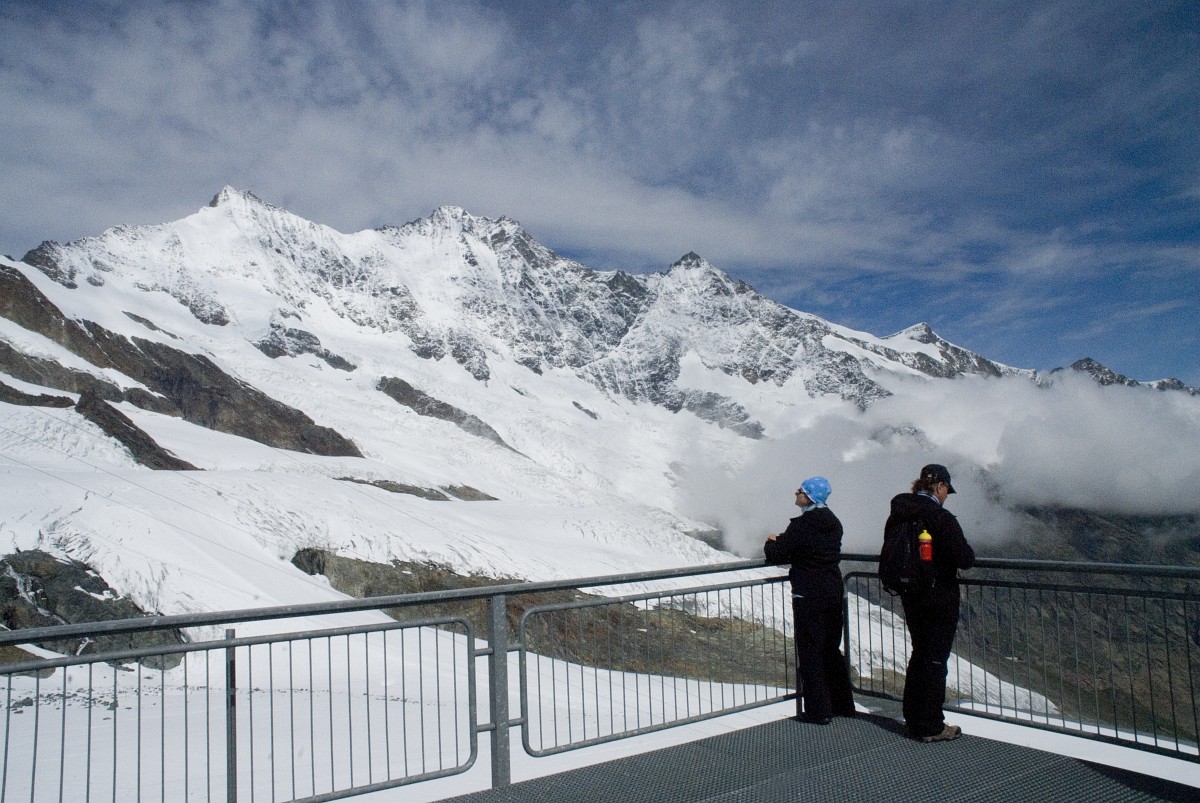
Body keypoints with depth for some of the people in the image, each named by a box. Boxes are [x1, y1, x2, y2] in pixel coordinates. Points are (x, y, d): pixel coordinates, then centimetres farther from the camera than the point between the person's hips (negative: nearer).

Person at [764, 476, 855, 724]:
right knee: (831, 649, 19)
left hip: (808, 594, -8)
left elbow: (778, 554, -13)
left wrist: (771, 543, 9)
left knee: (810, 651, 2)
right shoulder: (833, 523, 7)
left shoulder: (802, 525, -17)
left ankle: (818, 711, 6)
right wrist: (782, 541, 12)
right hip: (834, 591, 8)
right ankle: (843, 705, 27)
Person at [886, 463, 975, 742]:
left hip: (910, 596, 7)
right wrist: (965, 551, 0)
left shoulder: (897, 515, 2)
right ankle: (931, 727, 12)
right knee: (935, 659, 4)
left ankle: (913, 718, 30)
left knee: (919, 654, 20)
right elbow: (966, 559, -21)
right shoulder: (941, 518, -20)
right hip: (940, 598, -7)